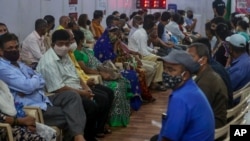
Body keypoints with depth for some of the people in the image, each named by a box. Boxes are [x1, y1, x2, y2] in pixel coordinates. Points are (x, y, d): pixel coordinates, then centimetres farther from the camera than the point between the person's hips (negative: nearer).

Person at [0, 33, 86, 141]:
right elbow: (28, 86, -21)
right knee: (67, 115, -15)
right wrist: (36, 78, 2)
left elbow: (42, 81, 12)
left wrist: (31, 83, -10)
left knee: (71, 96, -12)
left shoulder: (19, 64, 19)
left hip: (43, 100, 9)